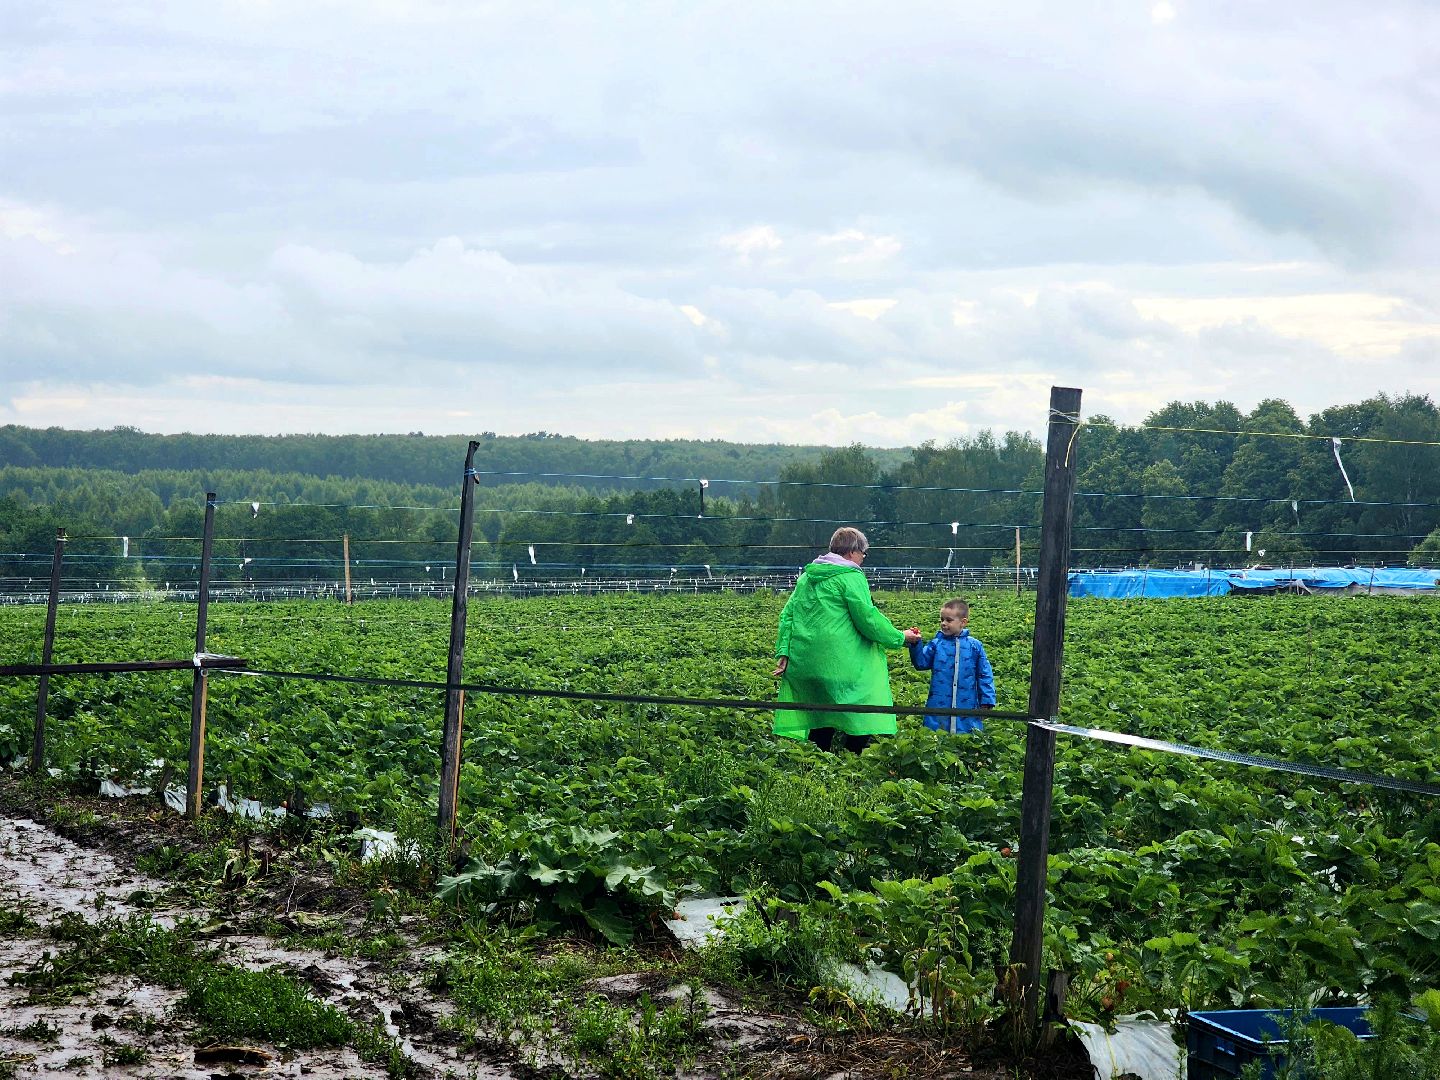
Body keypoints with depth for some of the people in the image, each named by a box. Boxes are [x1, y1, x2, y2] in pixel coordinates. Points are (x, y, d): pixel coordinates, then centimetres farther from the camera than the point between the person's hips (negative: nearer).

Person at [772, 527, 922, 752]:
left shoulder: (806, 577, 17)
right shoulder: (851, 577, -6)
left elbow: (787, 615, 13)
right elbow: (867, 618, -9)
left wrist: (784, 652, 11)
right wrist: (900, 637, 2)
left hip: (805, 662, 7)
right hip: (840, 663, -7)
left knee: (821, 719, 12)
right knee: (860, 716, -1)